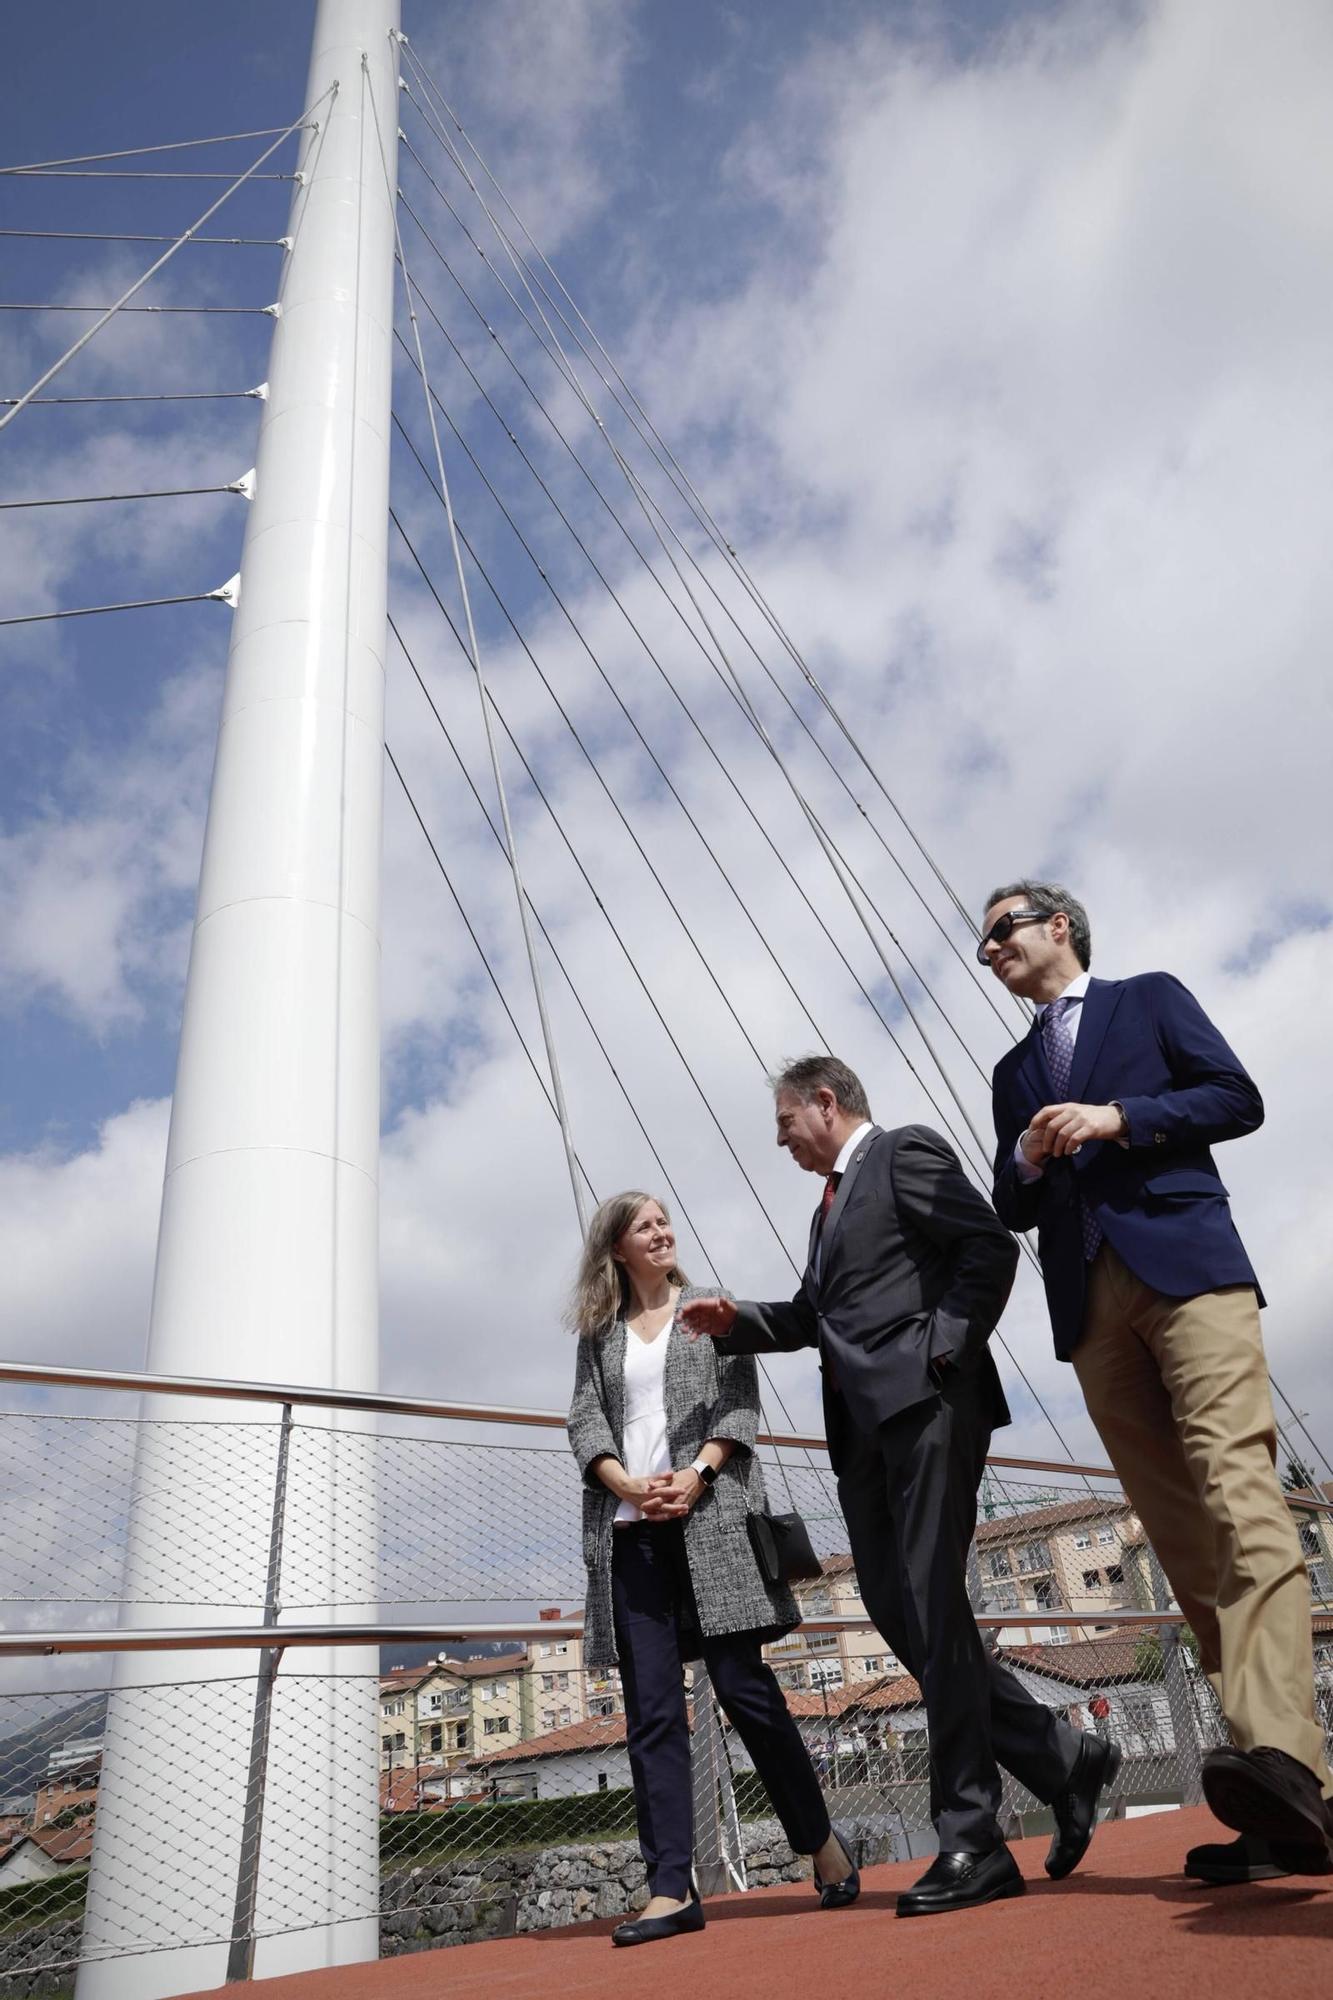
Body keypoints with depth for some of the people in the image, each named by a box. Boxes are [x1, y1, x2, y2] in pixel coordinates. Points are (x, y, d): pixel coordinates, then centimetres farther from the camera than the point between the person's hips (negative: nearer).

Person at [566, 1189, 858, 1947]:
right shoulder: (598, 1335, 15)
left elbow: (741, 1403, 2)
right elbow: (586, 1423, 6)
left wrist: (696, 1476, -13)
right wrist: (631, 1487, -12)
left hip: (710, 1518, -2)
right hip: (631, 1531, 2)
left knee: (743, 1683, -4)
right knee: (651, 1710, 0)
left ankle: (822, 1841, 14)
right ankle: (672, 1888, 4)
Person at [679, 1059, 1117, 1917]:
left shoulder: (907, 1152, 0)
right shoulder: (831, 1204, 25)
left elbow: (991, 1246, -10)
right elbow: (812, 1313, 27)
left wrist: (945, 1345, -15)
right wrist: (736, 1321, 12)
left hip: (924, 1403, -9)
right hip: (863, 1426, 9)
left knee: (935, 1614, -8)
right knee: (902, 1616, 6)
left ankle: (973, 1845, 1)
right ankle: (1066, 1761, 19)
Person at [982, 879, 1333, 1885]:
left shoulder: (1151, 999, 14)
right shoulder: (1015, 1071, 25)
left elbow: (1239, 1099, 2)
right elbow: (1015, 1210, 21)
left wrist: (1117, 1118, -9)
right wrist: (1027, 1158, -1)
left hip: (1186, 1265, -4)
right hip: (1089, 1301, 4)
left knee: (1238, 1490, -20)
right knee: (1180, 1534, -1)